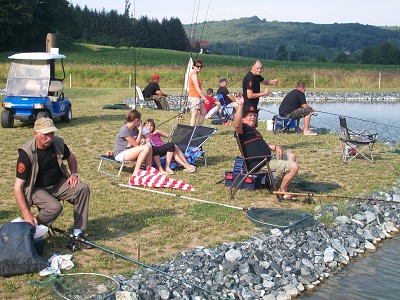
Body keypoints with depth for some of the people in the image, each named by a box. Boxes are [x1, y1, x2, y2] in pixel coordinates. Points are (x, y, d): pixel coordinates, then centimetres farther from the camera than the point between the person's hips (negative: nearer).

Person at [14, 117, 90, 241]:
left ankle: (78, 232, -13)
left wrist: (74, 174, -4)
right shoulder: (27, 153, -24)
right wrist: (26, 214, -31)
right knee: (54, 207, -33)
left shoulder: (58, 143, -10)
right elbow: (18, 187, -24)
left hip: (58, 184, 5)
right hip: (37, 189, -5)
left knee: (83, 188, -19)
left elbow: (71, 157, 16)